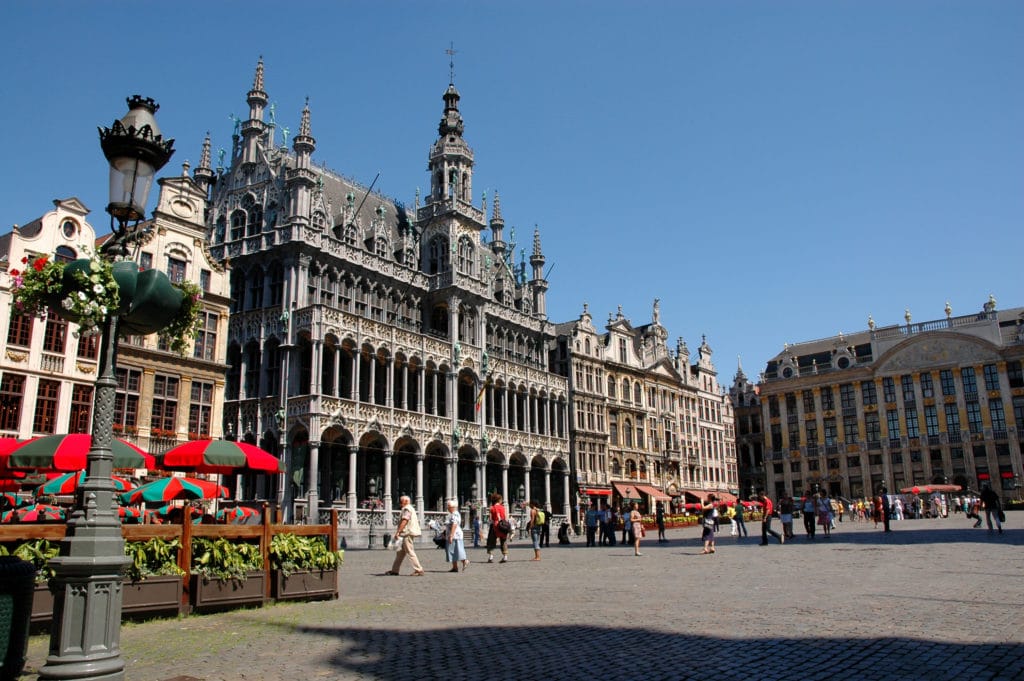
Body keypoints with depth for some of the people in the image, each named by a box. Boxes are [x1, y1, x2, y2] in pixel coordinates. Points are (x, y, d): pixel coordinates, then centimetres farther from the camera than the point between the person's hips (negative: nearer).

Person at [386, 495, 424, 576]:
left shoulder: (406, 508, -10)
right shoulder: (411, 508, 22)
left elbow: (404, 521, -21)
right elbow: (417, 520, 24)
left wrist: (397, 532, -23)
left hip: (408, 534, -11)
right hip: (408, 534, 11)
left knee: (410, 553, -9)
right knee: (400, 552, 14)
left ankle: (419, 570, -9)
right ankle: (394, 570, 19)